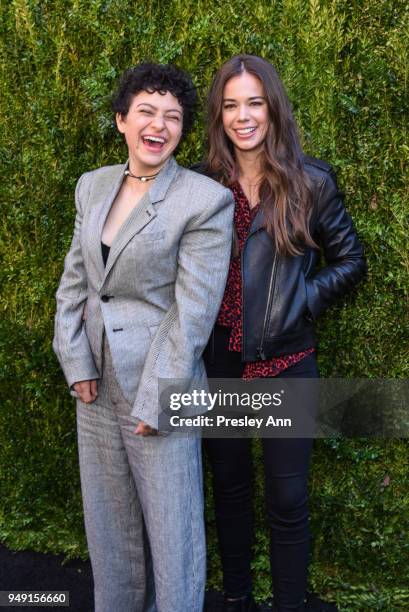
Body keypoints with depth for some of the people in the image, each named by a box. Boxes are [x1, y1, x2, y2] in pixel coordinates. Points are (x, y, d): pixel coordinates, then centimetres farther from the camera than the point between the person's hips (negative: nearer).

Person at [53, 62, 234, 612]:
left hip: (160, 383, -6)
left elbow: (193, 313, -16)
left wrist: (154, 401, -16)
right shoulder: (94, 185, 6)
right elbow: (74, 279, 8)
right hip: (97, 381, 6)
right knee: (107, 517, 21)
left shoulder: (206, 201, -13)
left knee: (171, 523, 8)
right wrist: (76, 362, -2)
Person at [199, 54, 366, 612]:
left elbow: (350, 261, 4)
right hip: (218, 360, 3)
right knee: (229, 486, 17)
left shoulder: (311, 181, -4)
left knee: (286, 500, 5)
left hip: (286, 360, -2)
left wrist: (299, 301, -7)